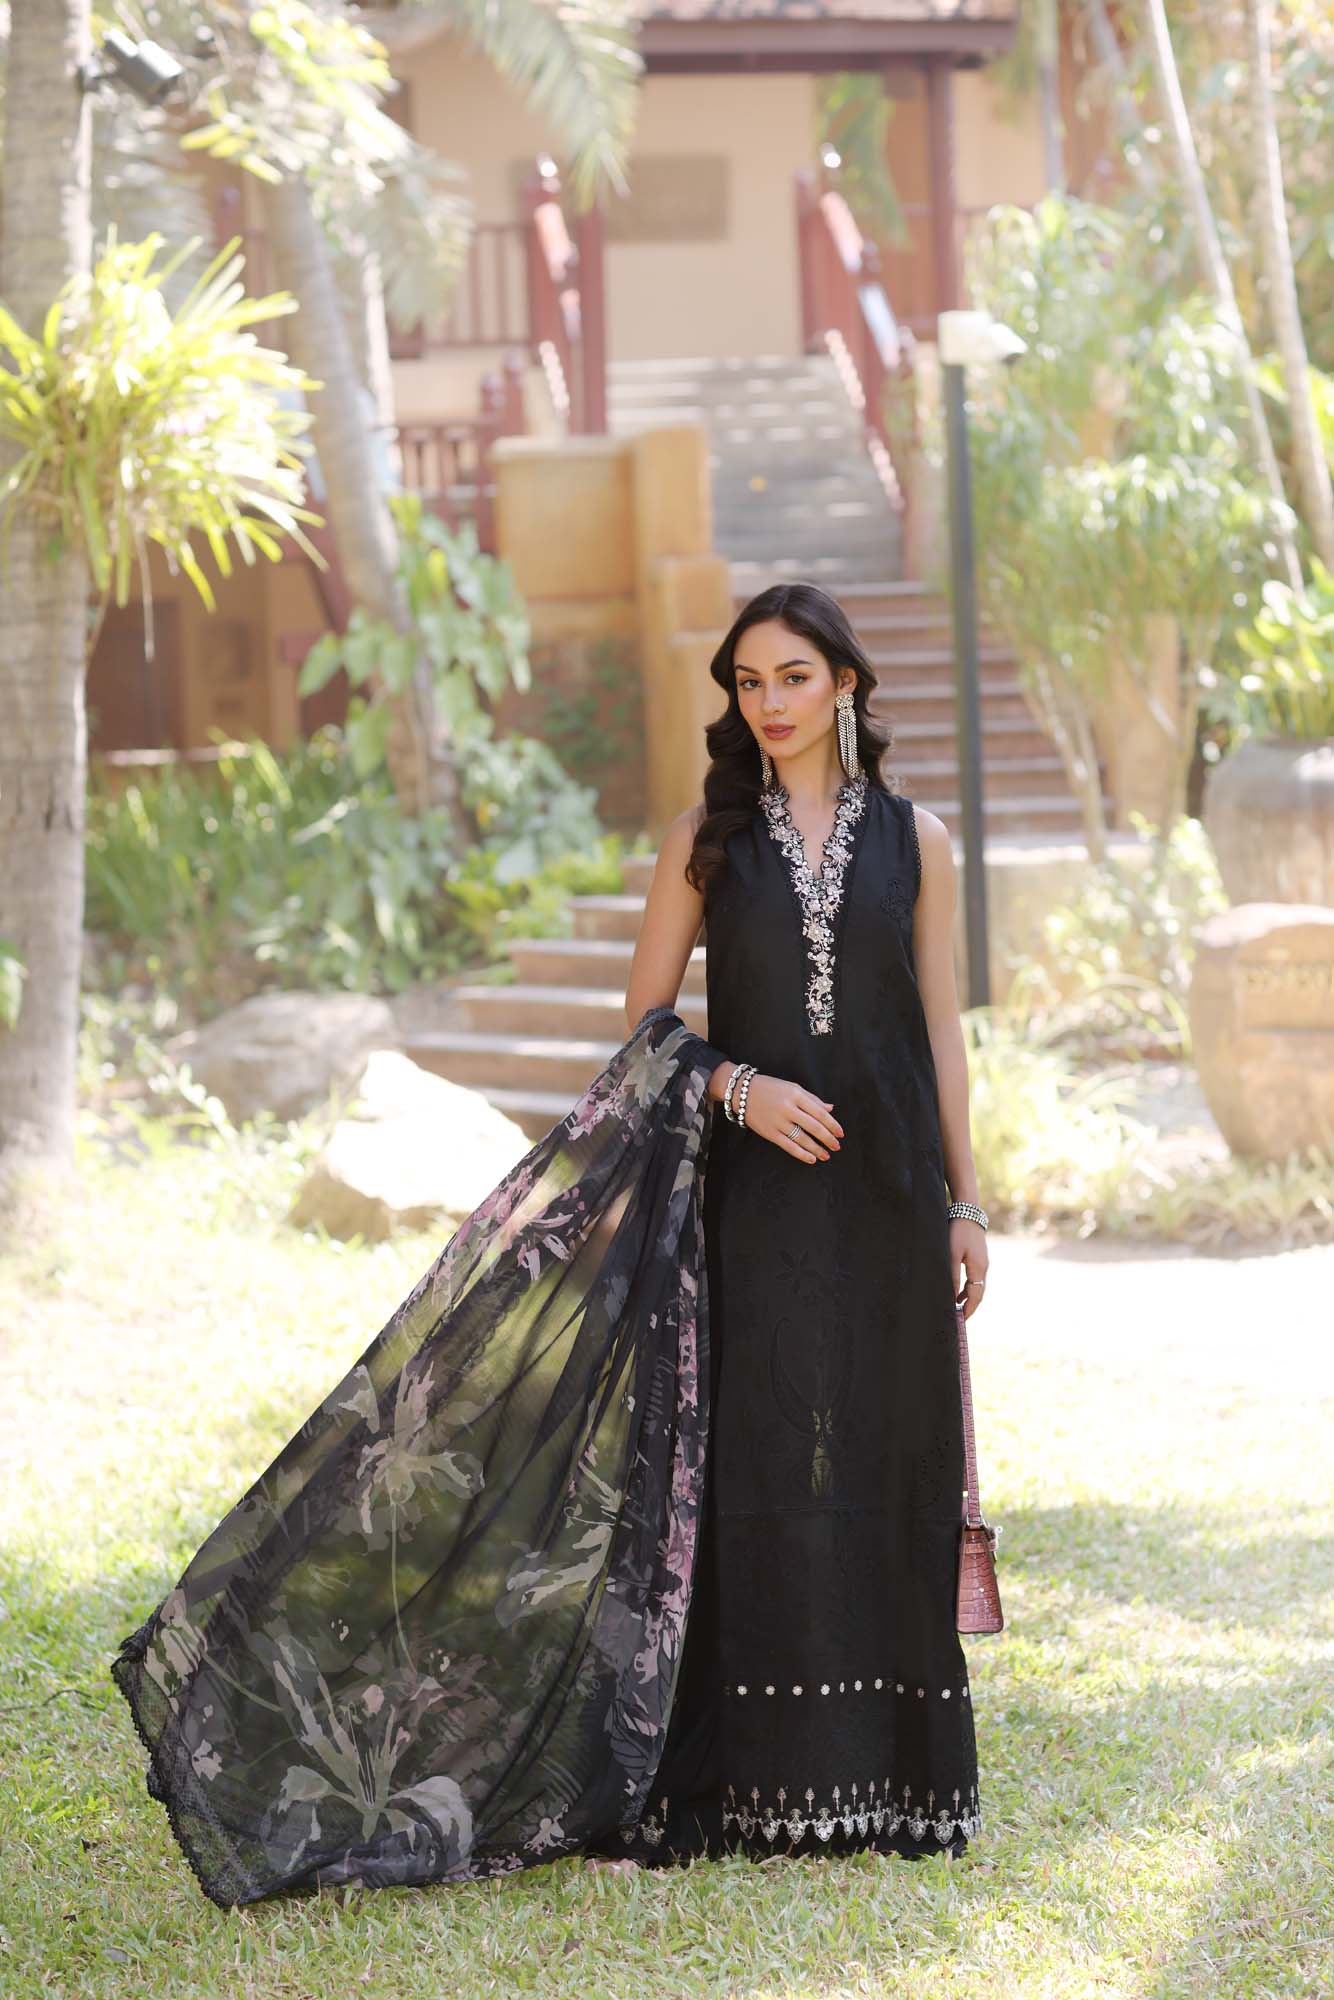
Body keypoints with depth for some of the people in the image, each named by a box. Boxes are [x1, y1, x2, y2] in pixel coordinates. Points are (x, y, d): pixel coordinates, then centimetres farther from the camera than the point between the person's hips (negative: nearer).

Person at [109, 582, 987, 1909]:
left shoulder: (913, 840, 6)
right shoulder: (705, 839, 5)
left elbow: (939, 1030, 8)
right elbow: (645, 1026, 6)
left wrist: (965, 1202, 4)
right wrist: (737, 1088, -13)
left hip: (885, 1198, 1)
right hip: (753, 1194, -1)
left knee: (885, 1464, 3)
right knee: (740, 1464, -4)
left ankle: (889, 1777, 11)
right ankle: (739, 1783, -1)